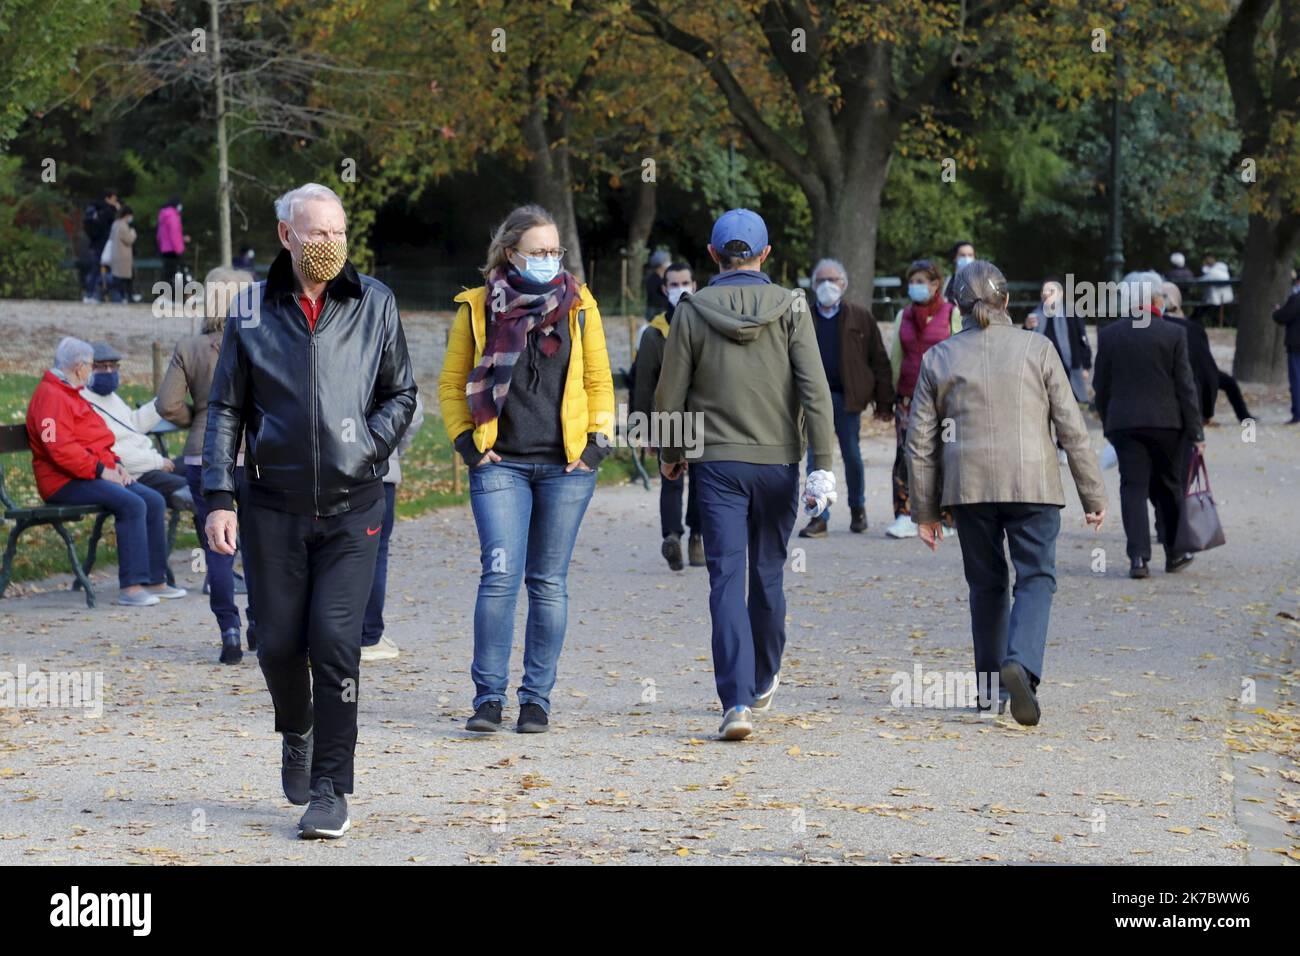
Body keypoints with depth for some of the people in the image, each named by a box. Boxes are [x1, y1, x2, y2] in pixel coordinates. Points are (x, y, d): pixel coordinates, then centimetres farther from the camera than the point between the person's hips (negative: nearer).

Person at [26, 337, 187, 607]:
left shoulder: (71, 395, 23)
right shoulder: (50, 397, -13)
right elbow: (60, 448, -24)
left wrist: (115, 463, 10)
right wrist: (101, 470, -21)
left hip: (93, 474, 11)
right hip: (65, 483, -11)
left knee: (154, 501, -2)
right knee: (131, 504, -29)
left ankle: (155, 581, 1)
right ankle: (130, 587, -30)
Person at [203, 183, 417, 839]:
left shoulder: (375, 304, 3)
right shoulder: (253, 312, 4)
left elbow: (401, 394, 12)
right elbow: (225, 409, 7)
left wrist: (369, 446, -5)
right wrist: (218, 498, -1)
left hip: (351, 507, -1)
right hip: (272, 505, 1)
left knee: (335, 643, -11)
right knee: (279, 645, 5)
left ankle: (331, 792, -3)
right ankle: (296, 734, 37)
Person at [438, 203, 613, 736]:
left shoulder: (578, 304, 6)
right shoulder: (478, 308, 3)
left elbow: (598, 380, 13)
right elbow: (452, 383, 10)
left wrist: (598, 440, 2)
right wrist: (466, 441, 0)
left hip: (566, 466, 1)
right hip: (501, 465, -1)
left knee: (548, 582, 4)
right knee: (500, 576, -11)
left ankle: (537, 698, 11)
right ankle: (489, 696, -5)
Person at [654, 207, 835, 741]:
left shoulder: (693, 313, -2)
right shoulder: (790, 308, -2)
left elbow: (670, 396, 2)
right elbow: (814, 388, -9)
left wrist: (671, 453, 19)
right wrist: (822, 465, -8)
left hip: (717, 462, -1)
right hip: (778, 460, 1)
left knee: (727, 579, -4)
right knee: (768, 574, 17)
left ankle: (737, 702, -17)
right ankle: (762, 683, 35)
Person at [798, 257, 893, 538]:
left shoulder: (860, 317, 5)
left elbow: (879, 361, 3)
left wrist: (884, 402, -2)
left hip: (847, 397, -1)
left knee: (852, 456, 7)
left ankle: (857, 508, 27)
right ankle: (819, 517, 2)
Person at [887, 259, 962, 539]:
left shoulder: (952, 314, 1)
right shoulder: (903, 316, 13)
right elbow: (895, 357, 18)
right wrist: (889, 393, 12)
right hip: (908, 396, 3)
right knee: (905, 455, -6)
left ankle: (946, 519, 7)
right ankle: (905, 518, -7)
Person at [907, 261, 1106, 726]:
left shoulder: (938, 359, 6)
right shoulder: (1037, 349, 1)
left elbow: (920, 443, 7)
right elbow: (1072, 429, 0)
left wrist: (924, 510, 13)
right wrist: (1093, 496, 6)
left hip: (968, 486, 2)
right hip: (1031, 483, -2)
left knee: (987, 584, 14)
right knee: (1036, 578, 0)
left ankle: (989, 687, 18)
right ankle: (1021, 665, -24)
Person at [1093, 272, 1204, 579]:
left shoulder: (1109, 335, 0)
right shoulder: (1173, 334, -5)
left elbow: (1100, 384, 5)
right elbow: (1185, 385, -4)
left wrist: (1107, 422, 17)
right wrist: (1195, 430, 0)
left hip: (1124, 423, 1)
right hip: (1166, 423, -1)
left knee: (1133, 488, 1)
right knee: (1169, 487, 12)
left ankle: (1138, 557, -10)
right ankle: (1174, 553, 21)